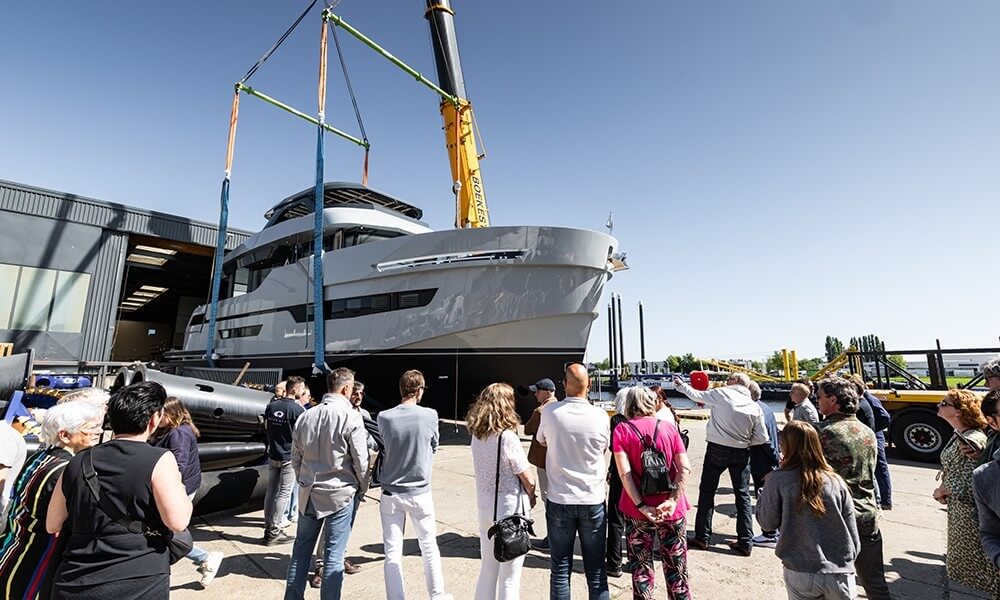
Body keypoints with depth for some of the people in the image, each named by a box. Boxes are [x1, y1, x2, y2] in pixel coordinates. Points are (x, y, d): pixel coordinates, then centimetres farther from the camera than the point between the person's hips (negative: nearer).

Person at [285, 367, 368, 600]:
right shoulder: (351, 417, -16)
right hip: (340, 493, -5)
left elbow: (296, 458, 9)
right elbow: (361, 461, -13)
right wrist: (362, 488, 4)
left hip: (308, 493, 5)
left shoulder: (305, 416, 1)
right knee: (333, 555, 6)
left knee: (301, 550, 19)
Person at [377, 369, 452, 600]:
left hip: (391, 493, 1)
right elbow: (434, 447, 1)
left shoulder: (384, 417, -11)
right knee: (429, 546, 18)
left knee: (392, 552, 11)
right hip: (420, 492, 0)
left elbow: (385, 445, 5)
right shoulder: (430, 415, -13)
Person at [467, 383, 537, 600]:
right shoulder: (508, 437, -21)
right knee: (509, 578, 10)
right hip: (510, 511, -6)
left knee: (487, 571, 21)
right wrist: (531, 497, 6)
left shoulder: (476, 435, -2)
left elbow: (490, 468, 4)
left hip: (485, 509, 6)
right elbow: (527, 478, -13)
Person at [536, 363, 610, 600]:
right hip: (593, 500, 1)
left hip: (559, 500, 0)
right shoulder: (601, 416, -11)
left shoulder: (549, 411, -10)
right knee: (596, 570, 13)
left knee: (560, 569, 12)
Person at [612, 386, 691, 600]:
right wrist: (673, 500, -12)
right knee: (676, 566, 17)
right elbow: (685, 468, -8)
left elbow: (624, 473, -14)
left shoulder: (621, 430, -6)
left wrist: (641, 506, -12)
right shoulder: (669, 427, 1)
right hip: (671, 509, 2)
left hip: (638, 511, -2)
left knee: (641, 568, 13)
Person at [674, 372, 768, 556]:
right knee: (743, 495, 13)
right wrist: (745, 441, 15)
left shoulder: (721, 394, -8)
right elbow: (762, 438, 0)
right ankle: (745, 543, 17)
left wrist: (681, 385, 22)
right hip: (741, 453, 3)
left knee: (707, 491, 9)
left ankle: (702, 537, 15)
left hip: (717, 449, -2)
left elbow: (696, 395, 5)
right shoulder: (754, 407, 0)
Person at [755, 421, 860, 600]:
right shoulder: (836, 482, -5)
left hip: (801, 574, -2)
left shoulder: (778, 480, -14)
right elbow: (852, 533, 2)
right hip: (840, 574, 2)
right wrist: (847, 562, 18)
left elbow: (767, 523, -6)